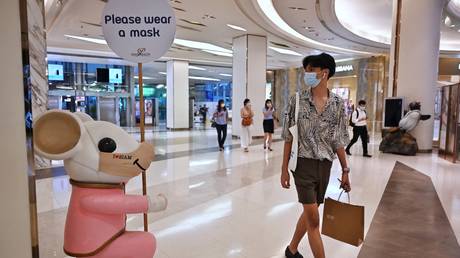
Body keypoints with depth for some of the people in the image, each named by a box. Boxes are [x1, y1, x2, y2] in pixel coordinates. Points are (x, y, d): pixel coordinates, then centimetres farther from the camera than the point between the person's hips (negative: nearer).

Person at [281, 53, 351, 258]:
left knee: (309, 212, 16)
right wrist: (284, 168, -6)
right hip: (304, 163, -3)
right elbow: (289, 137, -4)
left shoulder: (338, 103, 0)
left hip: (325, 165, 3)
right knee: (313, 218, -3)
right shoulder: (298, 99, -5)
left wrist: (345, 170, 5)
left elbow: (339, 141, 6)